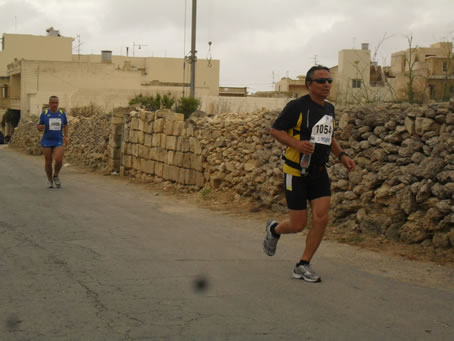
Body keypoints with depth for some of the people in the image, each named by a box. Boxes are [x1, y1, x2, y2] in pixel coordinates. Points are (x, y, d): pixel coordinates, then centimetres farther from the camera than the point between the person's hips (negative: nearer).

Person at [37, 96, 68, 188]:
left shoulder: (62, 113, 2)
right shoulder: (44, 113, -3)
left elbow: (65, 125, 18)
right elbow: (39, 127, 2)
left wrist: (65, 136, 6)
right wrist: (40, 127, -21)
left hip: (58, 142, 0)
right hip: (47, 141, 0)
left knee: (59, 160, -16)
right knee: (48, 162, 3)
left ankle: (56, 176, 11)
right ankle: (49, 180, 24)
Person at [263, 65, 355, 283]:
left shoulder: (329, 109, 10)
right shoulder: (297, 106, -11)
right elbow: (275, 130, -8)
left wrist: (341, 155, 11)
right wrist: (296, 144, -23)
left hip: (319, 171, 6)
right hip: (296, 171, -6)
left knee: (321, 218, -7)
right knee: (298, 224, -2)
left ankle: (303, 266, 6)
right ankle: (274, 229, 34)